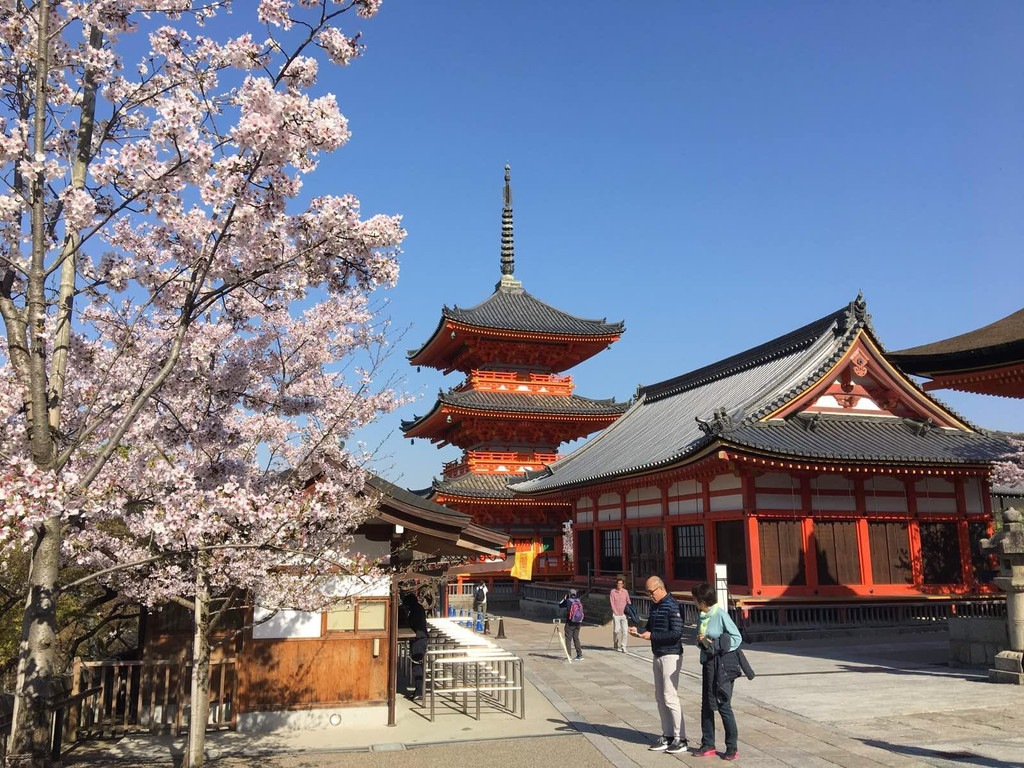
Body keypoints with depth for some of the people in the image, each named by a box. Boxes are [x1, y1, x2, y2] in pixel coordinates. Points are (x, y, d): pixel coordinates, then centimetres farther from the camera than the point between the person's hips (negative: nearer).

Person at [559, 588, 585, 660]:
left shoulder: (568, 601, -9)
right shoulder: (578, 601, 3)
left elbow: (560, 605, 3)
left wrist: (564, 598, 19)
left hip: (570, 623, -5)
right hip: (578, 623, 5)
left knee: (568, 639, 2)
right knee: (576, 638, 13)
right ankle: (579, 655, 10)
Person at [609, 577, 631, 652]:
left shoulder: (625, 592, 8)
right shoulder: (612, 592, 0)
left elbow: (628, 602, 14)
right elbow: (612, 603, -3)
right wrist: (615, 612, -10)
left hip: (624, 614, 2)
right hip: (616, 614, -2)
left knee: (625, 630, -7)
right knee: (616, 630, 0)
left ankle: (623, 646, 0)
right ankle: (616, 646, 18)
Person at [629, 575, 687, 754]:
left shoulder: (672, 606, -15)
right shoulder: (655, 606, 12)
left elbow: (676, 633, -22)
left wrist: (651, 636, -22)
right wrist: (639, 632, 0)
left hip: (671, 656, -9)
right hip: (658, 656, 9)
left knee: (670, 697, -7)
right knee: (660, 698, 11)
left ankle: (680, 738, 1)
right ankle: (667, 736, 19)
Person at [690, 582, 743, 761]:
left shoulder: (721, 615, -15)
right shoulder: (703, 616, 7)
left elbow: (737, 638, -12)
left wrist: (716, 644, -19)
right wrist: (701, 640, -6)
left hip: (722, 665, -8)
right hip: (708, 663, 8)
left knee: (723, 706, -2)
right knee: (706, 705, 12)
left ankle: (732, 748, 10)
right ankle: (708, 745, 22)